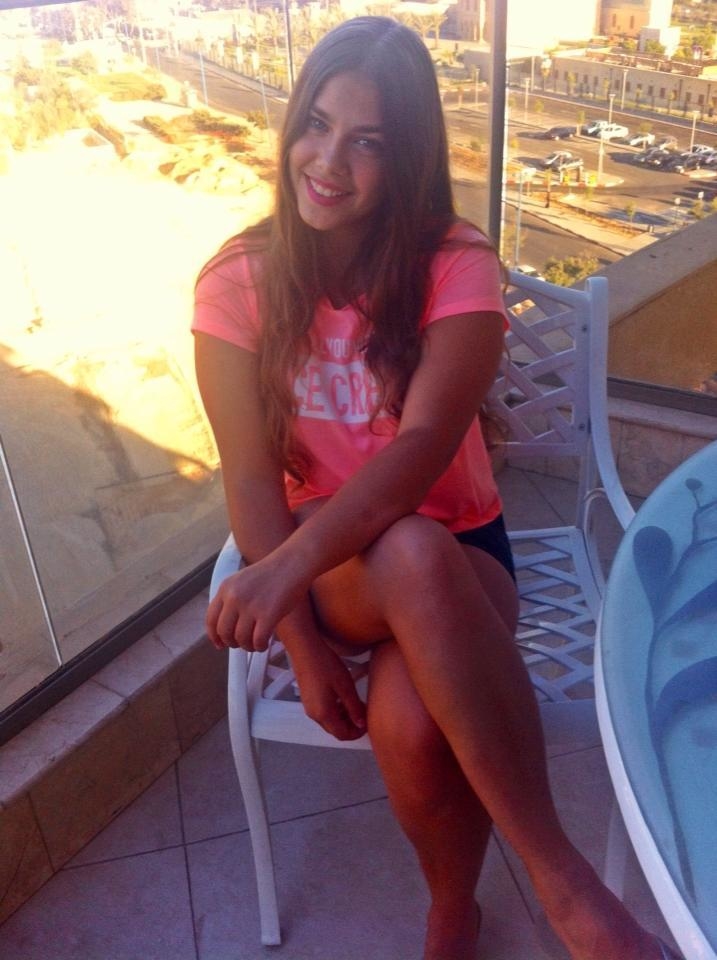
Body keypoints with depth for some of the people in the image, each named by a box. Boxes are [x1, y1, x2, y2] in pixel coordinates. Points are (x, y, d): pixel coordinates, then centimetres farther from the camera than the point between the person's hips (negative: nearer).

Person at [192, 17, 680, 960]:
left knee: (411, 723, -35)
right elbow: (251, 477, -10)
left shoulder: (458, 268, -10)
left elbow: (423, 446, -25)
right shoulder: (238, 281, -6)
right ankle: (558, 877, -16)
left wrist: (291, 564, -39)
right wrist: (303, 642, -16)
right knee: (411, 555, -36)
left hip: (458, 550, 0)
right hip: (331, 568, 1)